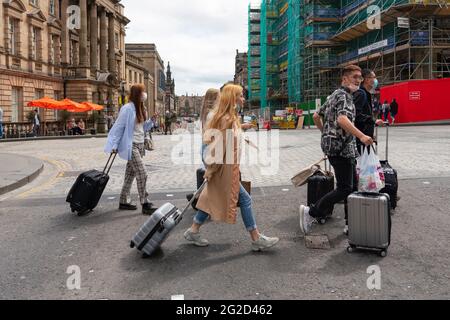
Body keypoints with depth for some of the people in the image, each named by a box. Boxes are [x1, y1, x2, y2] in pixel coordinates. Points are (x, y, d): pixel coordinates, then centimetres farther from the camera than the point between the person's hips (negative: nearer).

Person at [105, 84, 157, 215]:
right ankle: (145, 205, -5)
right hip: (131, 145, -9)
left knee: (130, 174, 13)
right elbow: (119, 127, -12)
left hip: (140, 145, 9)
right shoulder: (128, 109, -13)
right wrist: (114, 145, -13)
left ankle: (124, 202, 22)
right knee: (142, 173, -11)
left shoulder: (140, 109, 12)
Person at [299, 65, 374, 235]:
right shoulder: (343, 95, -12)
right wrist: (361, 136, -37)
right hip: (341, 147, -11)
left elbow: (316, 116, 23)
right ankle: (311, 212, -5)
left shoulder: (334, 95, 19)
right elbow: (342, 119, -30)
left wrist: (326, 133, 29)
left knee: (352, 185, 15)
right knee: (345, 189, -9)